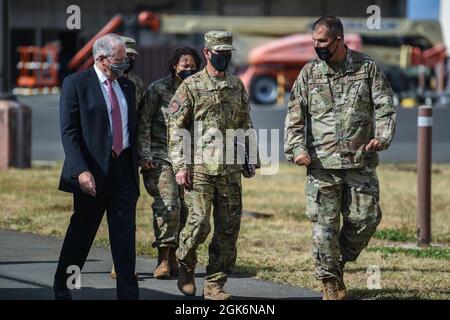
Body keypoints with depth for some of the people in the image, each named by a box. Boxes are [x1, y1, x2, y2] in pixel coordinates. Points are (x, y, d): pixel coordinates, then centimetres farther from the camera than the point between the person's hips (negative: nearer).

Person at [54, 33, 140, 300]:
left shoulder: (127, 86, 13)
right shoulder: (76, 84, -6)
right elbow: (69, 132, -12)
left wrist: (137, 162, 12)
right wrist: (81, 171, -20)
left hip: (124, 167, 5)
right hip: (93, 170, -5)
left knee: (125, 233, -1)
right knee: (81, 232, 6)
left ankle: (128, 293, -1)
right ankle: (62, 289, 22)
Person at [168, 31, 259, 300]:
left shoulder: (237, 86, 13)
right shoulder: (191, 86, -1)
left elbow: (245, 125, 21)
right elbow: (176, 128, -4)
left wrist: (251, 159, 16)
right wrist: (180, 166, -11)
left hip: (231, 169, 5)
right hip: (200, 167, -5)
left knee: (229, 228, 1)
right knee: (199, 222, -13)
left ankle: (215, 284, 8)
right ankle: (186, 265, 14)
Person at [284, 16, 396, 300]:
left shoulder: (367, 68, 3)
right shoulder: (309, 73, 5)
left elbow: (385, 106, 2)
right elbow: (295, 116, 6)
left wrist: (382, 137, -16)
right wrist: (297, 149, -8)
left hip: (361, 162, 0)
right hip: (322, 164, 0)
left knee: (365, 219, 1)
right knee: (324, 225, -3)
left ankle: (341, 261, 26)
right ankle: (331, 282, 8)